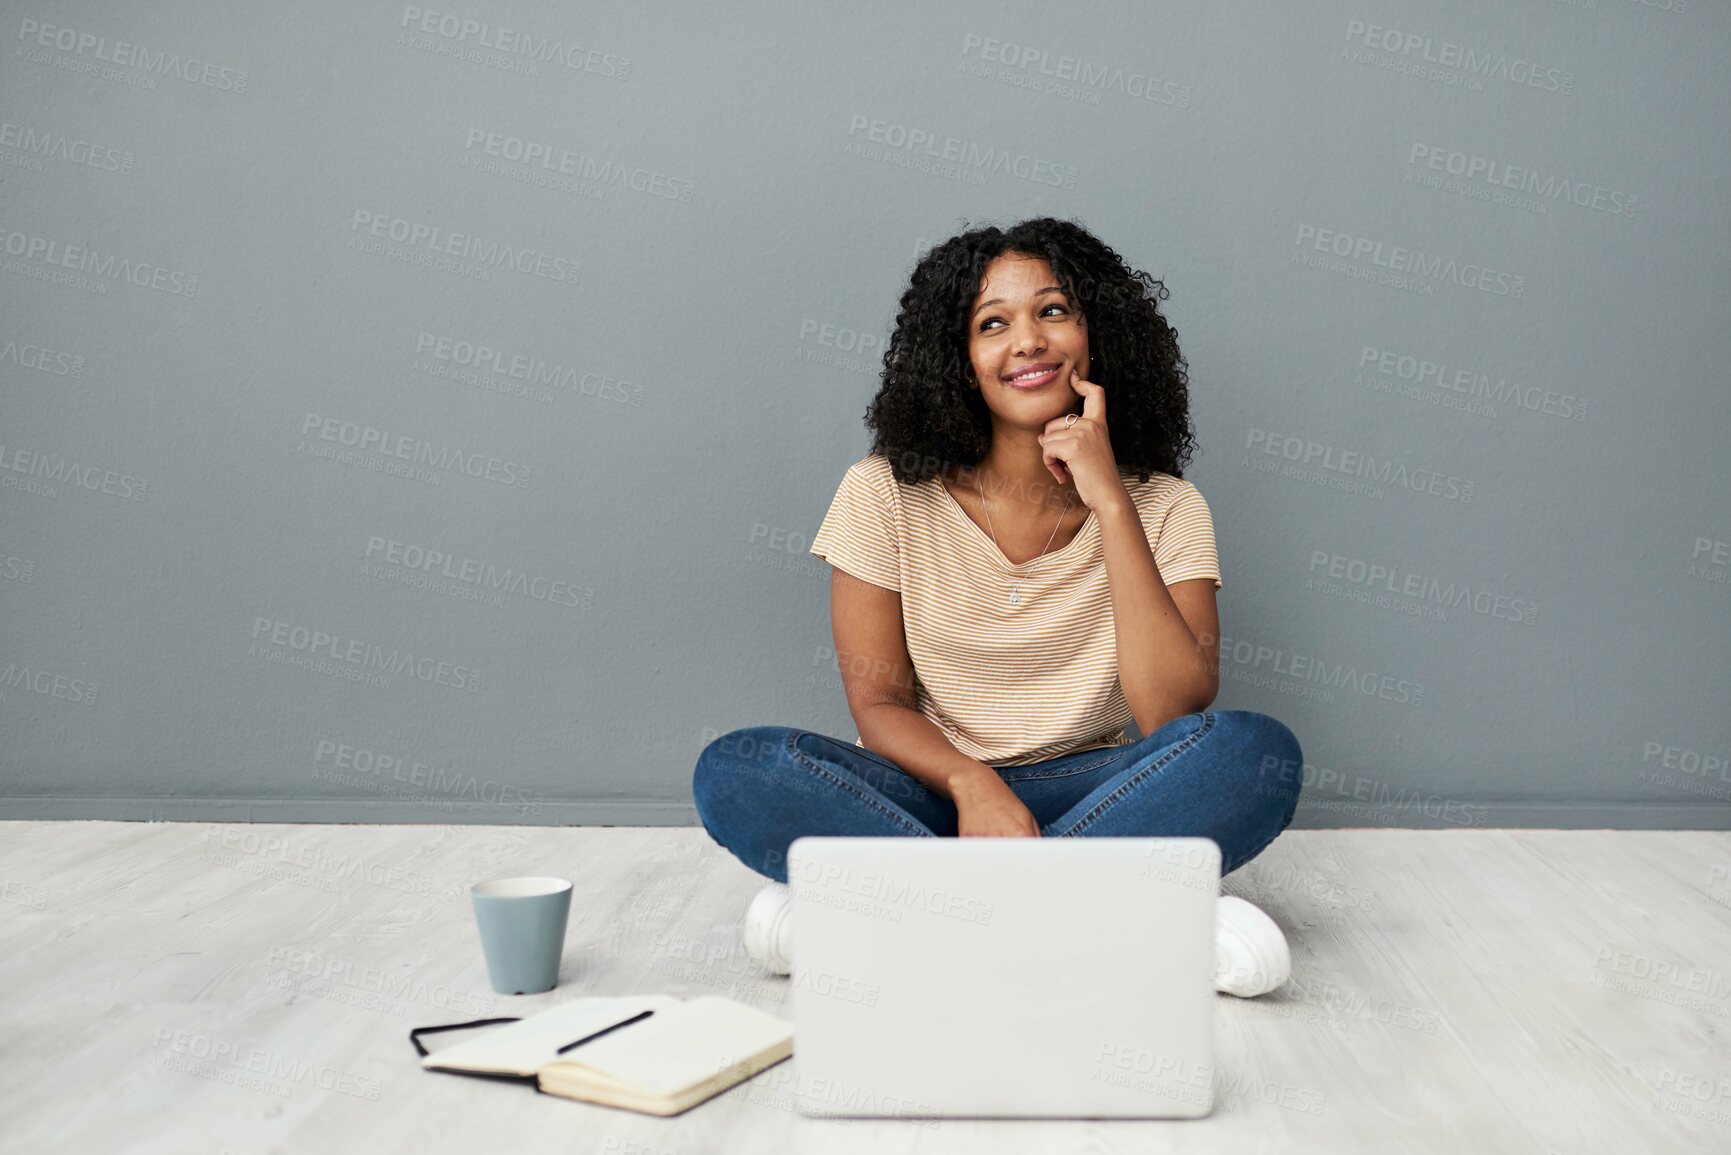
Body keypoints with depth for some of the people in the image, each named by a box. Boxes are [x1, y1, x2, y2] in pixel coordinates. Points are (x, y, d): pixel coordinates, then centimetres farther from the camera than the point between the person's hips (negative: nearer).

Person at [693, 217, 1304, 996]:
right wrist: (973, 785, -26)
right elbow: (878, 703, -4)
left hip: (1091, 796, 0)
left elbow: (1174, 713, -16)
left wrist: (1111, 504, -19)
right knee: (735, 770, -28)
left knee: (1258, 753, -29)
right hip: (933, 790, 0)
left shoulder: (1163, 507, -2)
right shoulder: (888, 493, -2)